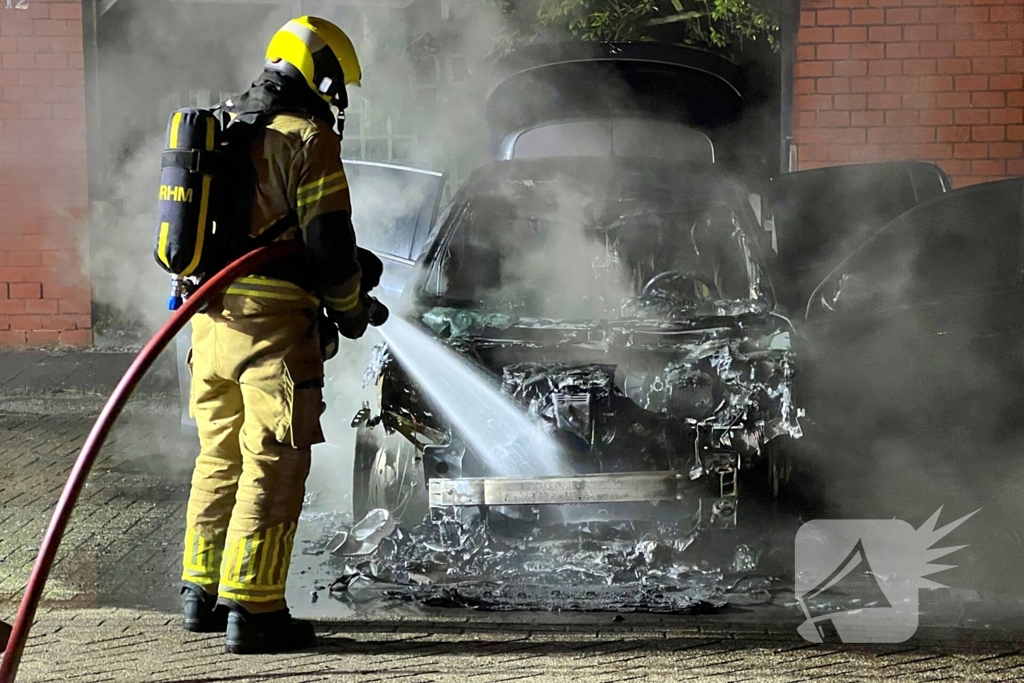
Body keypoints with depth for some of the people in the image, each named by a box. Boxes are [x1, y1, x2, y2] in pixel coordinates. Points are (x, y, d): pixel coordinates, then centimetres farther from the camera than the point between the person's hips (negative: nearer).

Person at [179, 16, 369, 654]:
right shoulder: (307, 138, -9)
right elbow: (330, 242, -12)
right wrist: (350, 309, 4)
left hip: (210, 317, 8)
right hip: (275, 323, -8)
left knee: (220, 457, 18)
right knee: (272, 467, -4)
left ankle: (203, 593, 26)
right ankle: (252, 609, -5)